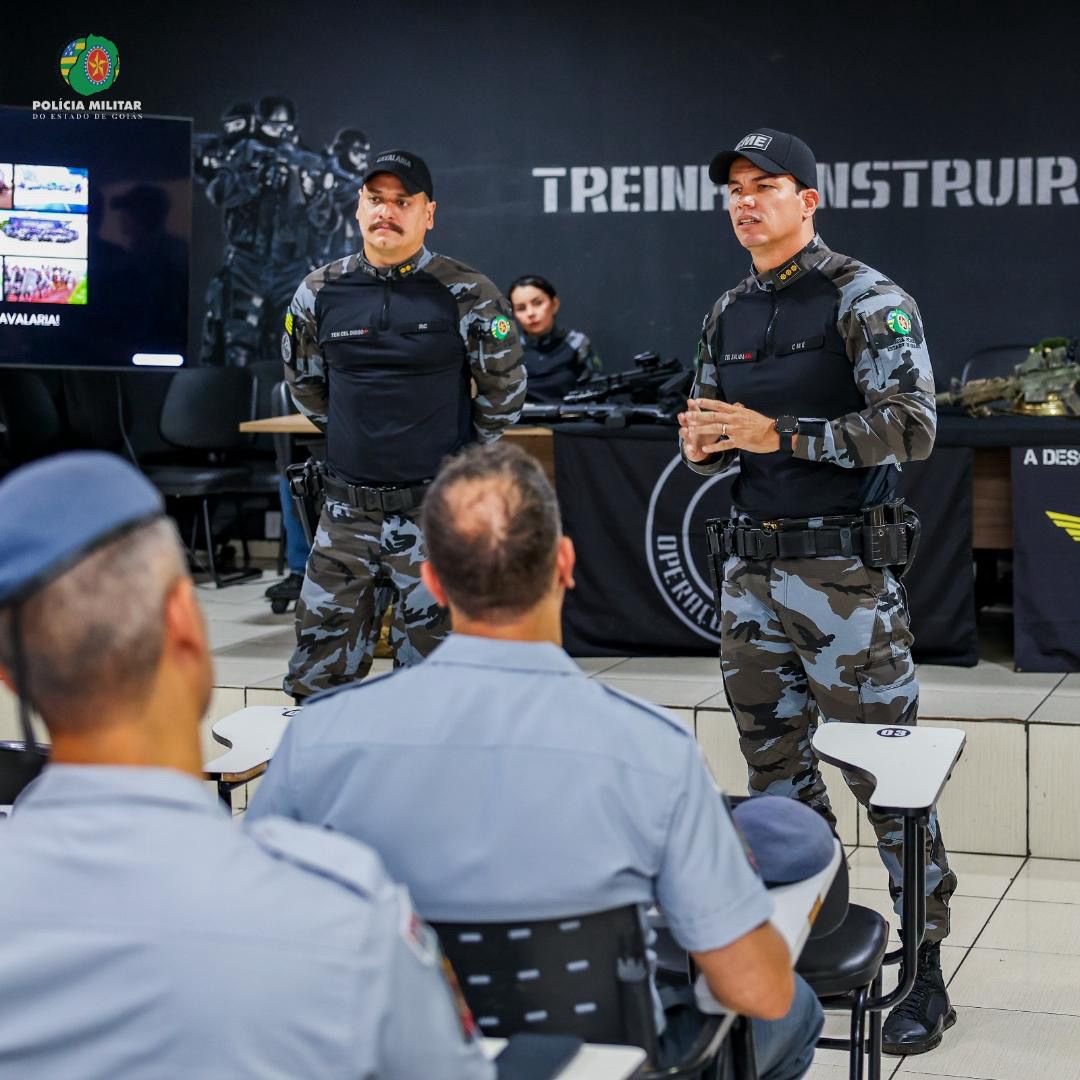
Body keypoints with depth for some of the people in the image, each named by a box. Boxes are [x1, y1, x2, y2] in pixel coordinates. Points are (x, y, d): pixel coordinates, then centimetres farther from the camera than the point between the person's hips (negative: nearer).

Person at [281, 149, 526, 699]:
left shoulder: (467, 296, -6)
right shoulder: (319, 293, 3)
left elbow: (503, 391, 6)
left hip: (436, 512, -3)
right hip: (347, 509, 3)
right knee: (318, 673, 6)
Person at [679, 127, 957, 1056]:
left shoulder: (865, 300, -8)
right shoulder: (728, 314, 13)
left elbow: (912, 426, -16)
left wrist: (781, 435, -21)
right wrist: (702, 444, -3)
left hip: (844, 572, -7)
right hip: (752, 569, 7)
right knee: (776, 768, 13)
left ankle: (926, 970, 5)